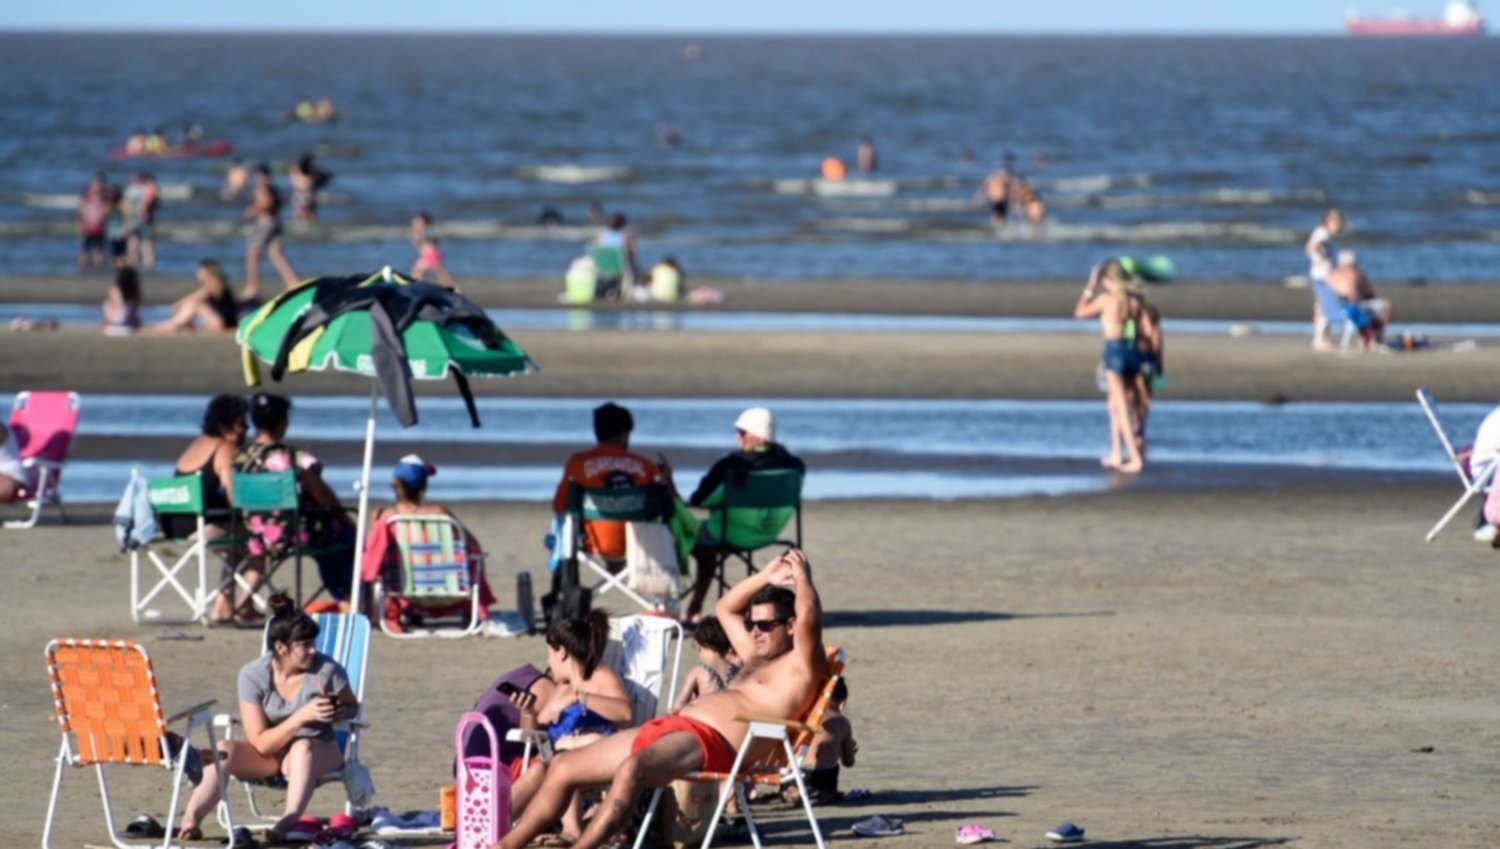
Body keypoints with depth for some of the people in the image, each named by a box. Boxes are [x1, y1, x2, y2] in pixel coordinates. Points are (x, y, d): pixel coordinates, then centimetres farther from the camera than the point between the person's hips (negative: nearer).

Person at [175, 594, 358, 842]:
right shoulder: (253, 675, -13)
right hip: (268, 756, 1)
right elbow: (262, 744, -16)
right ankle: (190, 822, -35)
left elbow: (352, 707, 8)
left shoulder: (327, 670, -13)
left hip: (318, 750, -1)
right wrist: (303, 715, -29)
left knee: (302, 748, -38)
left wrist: (339, 713, -18)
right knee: (224, 750, -29)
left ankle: (287, 822, -51)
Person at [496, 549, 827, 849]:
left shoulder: (799, 665, 3)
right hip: (669, 726, 11)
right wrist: (767, 577, 32)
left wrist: (802, 578, 2)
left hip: (709, 739, -11)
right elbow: (725, 609, 42)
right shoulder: (757, 657, 30)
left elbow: (809, 617, -14)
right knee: (562, 766, 7)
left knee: (630, 770, -40)